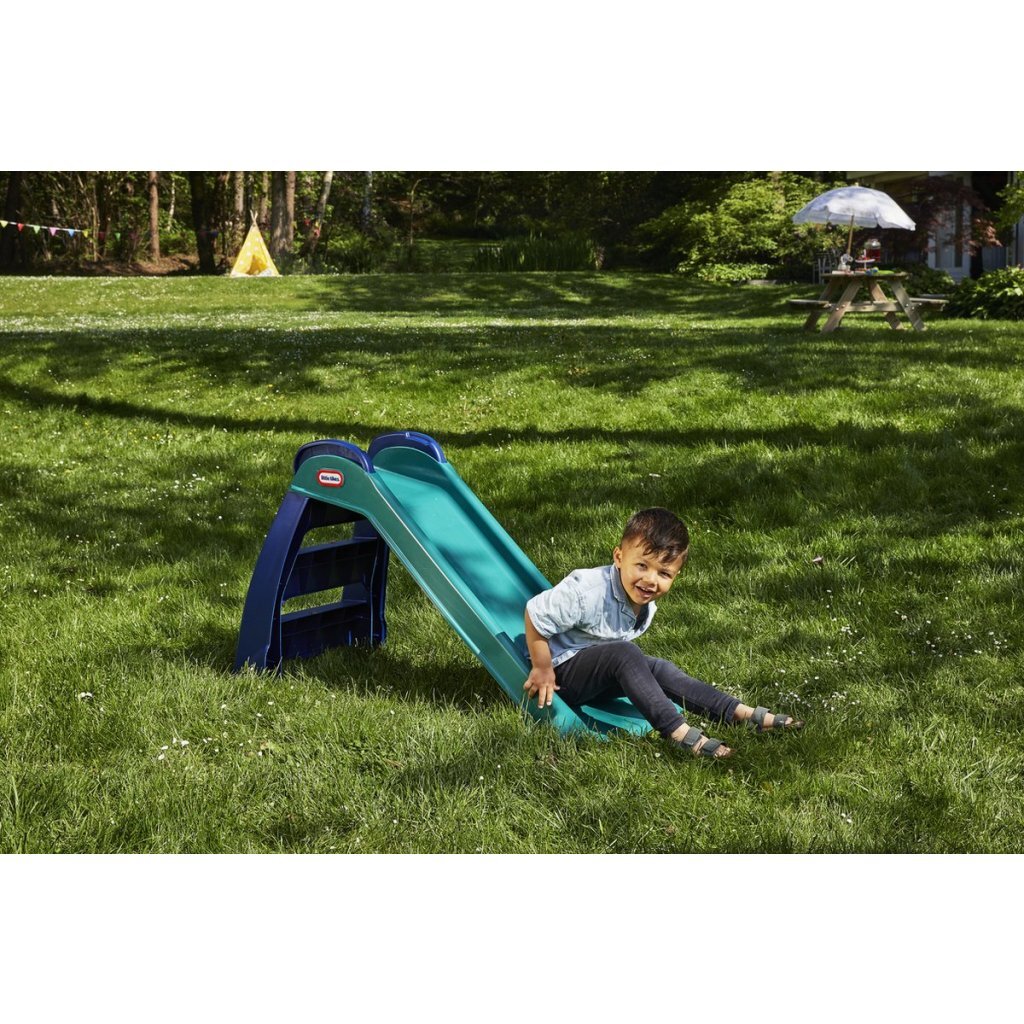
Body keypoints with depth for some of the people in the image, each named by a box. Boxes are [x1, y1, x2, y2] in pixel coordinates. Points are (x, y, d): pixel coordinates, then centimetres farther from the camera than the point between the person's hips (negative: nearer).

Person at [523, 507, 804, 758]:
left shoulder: (646, 604, -2)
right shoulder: (585, 590, -30)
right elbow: (536, 614, -24)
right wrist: (542, 670, -17)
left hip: (600, 674, 8)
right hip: (562, 671, -8)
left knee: (660, 669, -7)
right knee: (623, 654, -31)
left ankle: (744, 713, -10)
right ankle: (679, 732, -37)